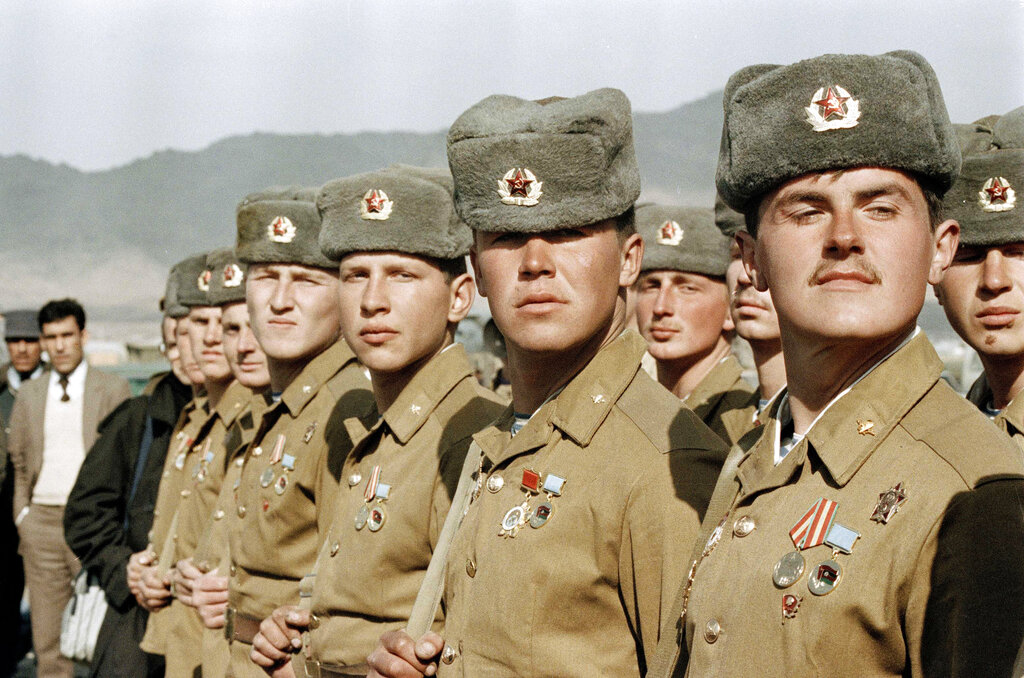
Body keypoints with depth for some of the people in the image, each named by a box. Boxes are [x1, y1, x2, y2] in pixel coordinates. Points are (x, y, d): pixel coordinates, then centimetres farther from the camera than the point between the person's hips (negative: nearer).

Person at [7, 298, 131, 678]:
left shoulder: (113, 390, 4)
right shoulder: (29, 394, 14)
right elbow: (17, 460, 19)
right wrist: (22, 512, 8)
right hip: (41, 519, 3)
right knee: (47, 633, 4)